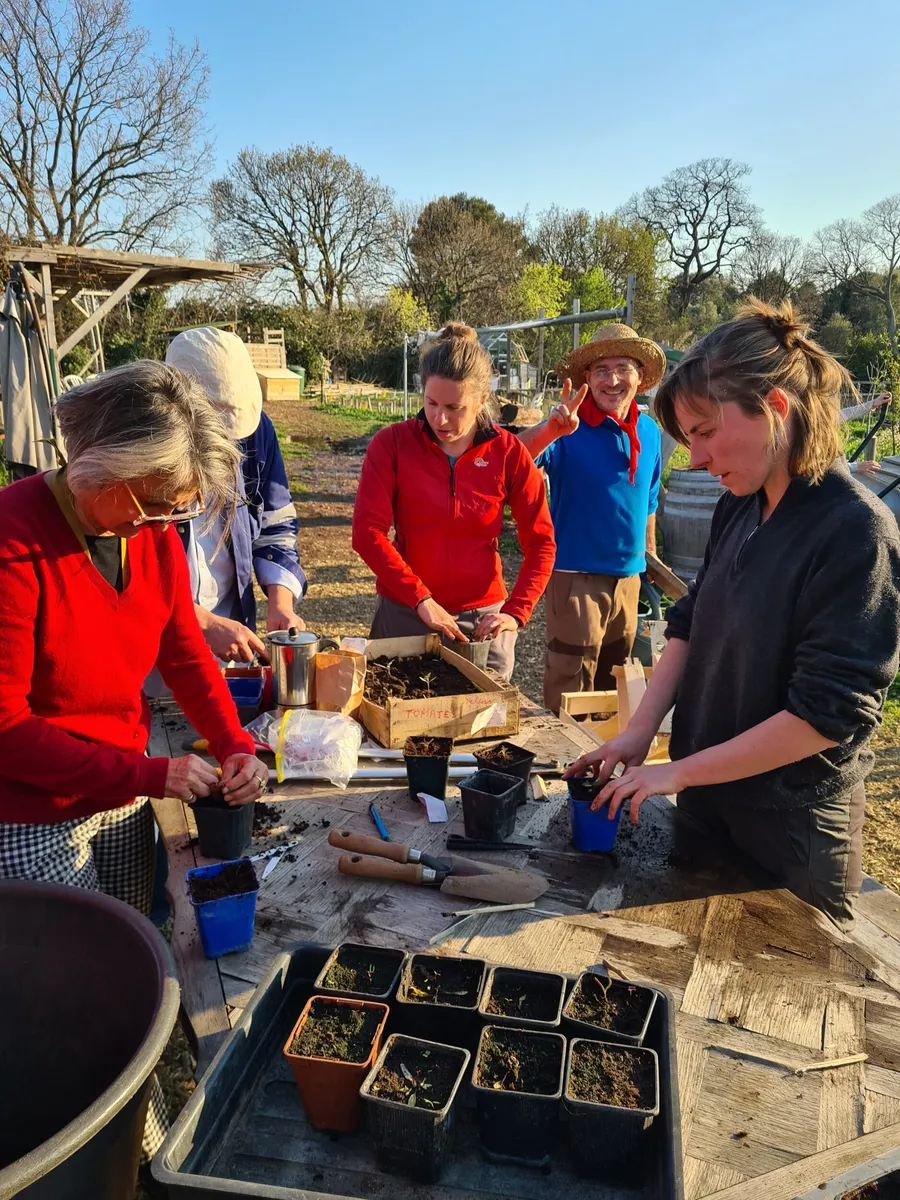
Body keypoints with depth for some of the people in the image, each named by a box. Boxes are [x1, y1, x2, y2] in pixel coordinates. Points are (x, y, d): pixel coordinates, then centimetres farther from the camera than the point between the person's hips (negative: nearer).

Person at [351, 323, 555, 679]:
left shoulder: (508, 452, -4)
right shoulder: (393, 443, -6)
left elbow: (541, 542, 0)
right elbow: (368, 531, -12)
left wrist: (516, 613, -11)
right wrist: (421, 599, -18)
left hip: (483, 619, 1)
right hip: (405, 615, 0)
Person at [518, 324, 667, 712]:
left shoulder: (649, 431, 4)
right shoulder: (569, 429, -13)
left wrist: (650, 555, 20)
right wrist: (550, 430, -47)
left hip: (628, 574, 6)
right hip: (575, 573, -5)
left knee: (615, 683, 20)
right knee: (571, 689, 0)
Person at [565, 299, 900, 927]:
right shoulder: (739, 509, 0)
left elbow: (828, 714, -24)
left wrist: (677, 773, -20)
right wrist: (639, 732, -5)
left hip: (793, 837, -6)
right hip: (707, 805, 7)